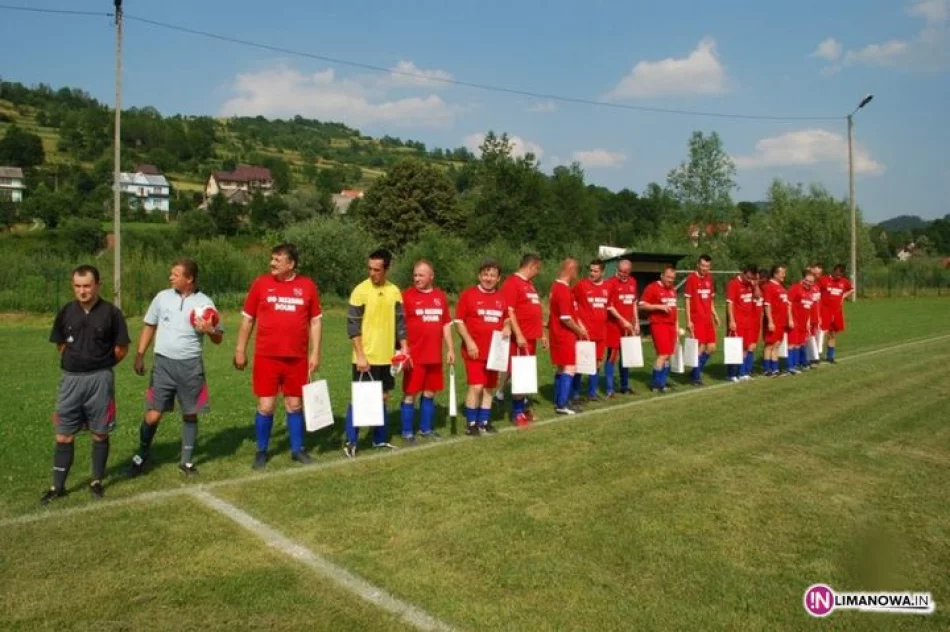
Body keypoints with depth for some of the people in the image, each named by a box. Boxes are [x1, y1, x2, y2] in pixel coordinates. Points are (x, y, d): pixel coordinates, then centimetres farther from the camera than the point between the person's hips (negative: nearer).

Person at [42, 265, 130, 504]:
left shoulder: (111, 313, -7)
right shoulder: (66, 312, 2)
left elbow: (122, 349, 0)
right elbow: (61, 345, 15)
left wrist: (100, 365, 6)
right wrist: (77, 362, 9)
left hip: (100, 379, -3)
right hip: (70, 378, 3)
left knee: (100, 434, 7)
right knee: (63, 435, 6)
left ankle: (97, 481, 21)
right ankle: (58, 486, 17)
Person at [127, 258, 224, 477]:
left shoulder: (204, 302, -4)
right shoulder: (162, 297, 2)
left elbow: (218, 339, 1)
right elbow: (149, 326, 13)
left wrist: (210, 331, -22)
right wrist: (139, 356, 9)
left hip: (191, 365, -1)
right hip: (163, 363, 1)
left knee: (190, 414, 8)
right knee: (153, 414, 0)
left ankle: (186, 461, 21)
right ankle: (142, 455, 24)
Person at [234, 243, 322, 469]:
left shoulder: (307, 286, 1)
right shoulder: (261, 283, -1)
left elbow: (316, 321, 5)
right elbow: (248, 319, 5)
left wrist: (315, 353, 1)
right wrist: (240, 350, 4)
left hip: (297, 359, 1)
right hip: (266, 357, -1)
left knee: (295, 405, 11)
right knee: (265, 406, 3)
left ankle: (297, 449, 25)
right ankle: (261, 451, 20)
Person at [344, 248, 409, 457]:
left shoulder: (394, 291, 6)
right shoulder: (361, 290, -9)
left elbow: (400, 322, 12)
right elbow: (352, 325, -11)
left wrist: (404, 347, 4)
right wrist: (360, 355, -15)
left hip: (386, 357, 5)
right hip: (365, 357, -5)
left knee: (382, 398, 13)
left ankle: (380, 439, 25)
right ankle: (350, 443, 9)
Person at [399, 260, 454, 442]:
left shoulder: (440, 296, 9)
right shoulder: (406, 295, -6)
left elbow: (446, 324, 15)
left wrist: (450, 349, 12)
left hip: (434, 356, 5)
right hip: (414, 357, -5)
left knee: (430, 393, 13)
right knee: (410, 394, 1)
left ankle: (426, 428, 26)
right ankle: (407, 432, 12)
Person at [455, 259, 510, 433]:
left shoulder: (501, 298, 8)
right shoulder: (468, 295, -5)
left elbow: (506, 319, 21)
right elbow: (459, 321, -6)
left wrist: (507, 327, -2)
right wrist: (469, 341, -15)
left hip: (494, 350, 5)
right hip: (475, 350, -5)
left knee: (489, 387, 11)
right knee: (476, 386, -9)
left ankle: (484, 421, 22)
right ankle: (471, 423, 4)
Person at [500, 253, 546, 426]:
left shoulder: (529, 284, 18)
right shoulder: (512, 283, -12)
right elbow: (509, 312, -17)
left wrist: (541, 333, 22)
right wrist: (518, 335, -21)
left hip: (531, 337, 9)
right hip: (521, 338, -9)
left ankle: (523, 407, 23)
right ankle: (517, 412, 4)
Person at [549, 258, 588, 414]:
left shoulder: (557, 286, 12)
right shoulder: (563, 290, -20)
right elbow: (565, 318, -23)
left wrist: (579, 327, 14)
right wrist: (580, 331, -9)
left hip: (559, 334, 10)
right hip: (564, 335, -10)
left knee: (561, 368, 15)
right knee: (569, 368, -7)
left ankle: (559, 401, 22)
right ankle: (562, 405, -5)